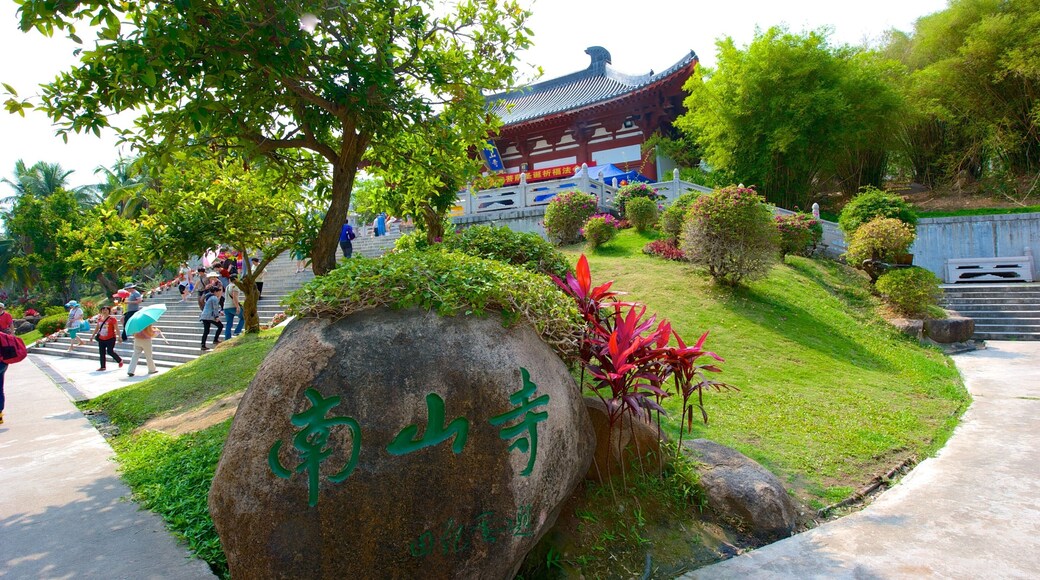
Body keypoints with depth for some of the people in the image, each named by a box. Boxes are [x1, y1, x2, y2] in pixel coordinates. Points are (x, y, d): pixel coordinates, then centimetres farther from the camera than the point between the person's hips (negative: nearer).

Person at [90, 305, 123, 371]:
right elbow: (97, 328, 20)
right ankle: (103, 367, 14)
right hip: (101, 339, 6)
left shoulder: (112, 318, -10)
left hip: (110, 339, -6)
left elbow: (116, 328, -11)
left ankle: (120, 360, 16)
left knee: (110, 352, -8)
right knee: (101, 353, 6)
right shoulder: (99, 318, 8)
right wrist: (93, 336, 22)